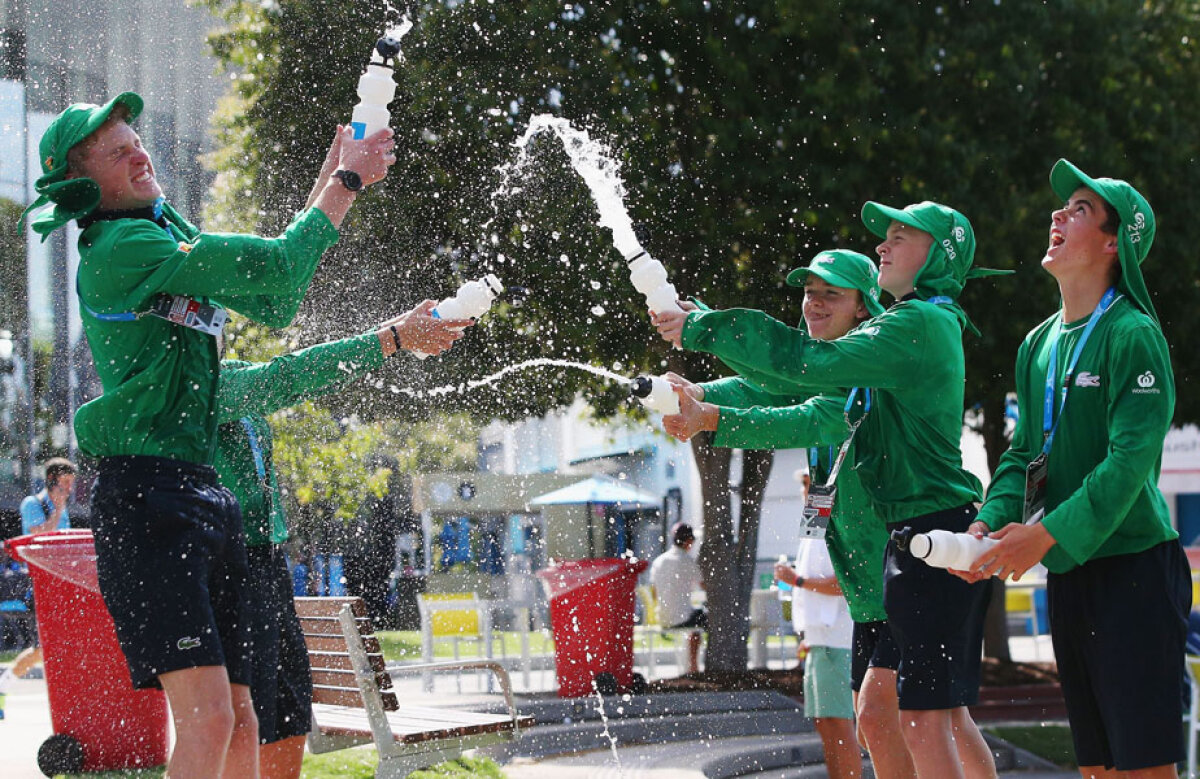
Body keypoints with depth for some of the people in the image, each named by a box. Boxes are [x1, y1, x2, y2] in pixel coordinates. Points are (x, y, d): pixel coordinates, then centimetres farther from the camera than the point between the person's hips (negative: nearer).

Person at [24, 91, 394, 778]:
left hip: (206, 495, 9)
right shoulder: (118, 246, -8)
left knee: (242, 724, 5)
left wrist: (335, 178, 18)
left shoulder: (172, 234, 21)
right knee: (208, 716, -20)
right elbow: (277, 267, -14)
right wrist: (344, 184, 0)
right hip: (146, 495, -9)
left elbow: (275, 301, 24)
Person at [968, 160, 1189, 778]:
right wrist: (991, 522, -5)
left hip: (1134, 566, -8)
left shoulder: (1131, 334, -11)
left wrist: (1048, 534, -25)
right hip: (1066, 575, 8)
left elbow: (1131, 458, -19)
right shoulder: (1039, 344, 13)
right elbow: (1024, 454, 14)